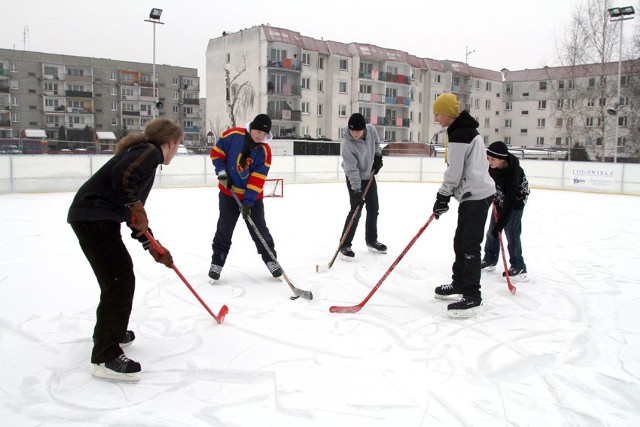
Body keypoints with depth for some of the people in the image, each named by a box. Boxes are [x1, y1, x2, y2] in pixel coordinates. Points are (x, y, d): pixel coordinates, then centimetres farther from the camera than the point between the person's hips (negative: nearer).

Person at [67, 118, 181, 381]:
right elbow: (121, 174, -27)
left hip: (96, 217, 10)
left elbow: (135, 215, 22)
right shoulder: (151, 151, -6)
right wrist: (135, 207, -18)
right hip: (94, 218, -10)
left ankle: (109, 330, 41)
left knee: (121, 274, 23)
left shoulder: (145, 154, 22)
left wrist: (152, 246, 19)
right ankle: (105, 357, -5)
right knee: (121, 280, -9)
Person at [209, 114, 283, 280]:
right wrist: (221, 172, -11)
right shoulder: (232, 135, -14)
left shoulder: (265, 151, -14)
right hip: (229, 192, 0)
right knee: (224, 228, 4)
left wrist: (248, 201, -22)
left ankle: (270, 259, 21)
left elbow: (257, 179, -17)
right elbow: (216, 152, 0)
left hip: (253, 196, 0)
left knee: (259, 229, 6)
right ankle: (217, 262, 17)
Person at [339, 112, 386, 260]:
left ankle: (371, 240, 28)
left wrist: (378, 155, -4)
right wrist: (357, 191, -35)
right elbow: (351, 170, -32)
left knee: (373, 208, 12)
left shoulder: (371, 130, -17)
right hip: (354, 179, -6)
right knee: (356, 210, -13)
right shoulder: (347, 145, -32)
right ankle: (345, 245, -3)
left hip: (369, 175, 6)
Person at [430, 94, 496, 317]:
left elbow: (454, 171, -18)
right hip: (474, 193, 11)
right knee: (461, 241, 17)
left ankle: (472, 296, -5)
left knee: (470, 245, -9)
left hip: (476, 195, -11)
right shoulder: (465, 130, 18)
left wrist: (442, 196, -9)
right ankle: (459, 283, 29)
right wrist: (446, 194, 20)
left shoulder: (459, 134, -16)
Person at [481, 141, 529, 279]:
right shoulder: (491, 165, -23)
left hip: (516, 199, -7)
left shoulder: (513, 174, -39)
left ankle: (518, 266, 0)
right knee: (492, 230, 9)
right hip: (500, 197, 7)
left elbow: (509, 204, -38)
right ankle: (490, 260, 21)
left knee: (511, 232, -11)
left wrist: (500, 225, -38)